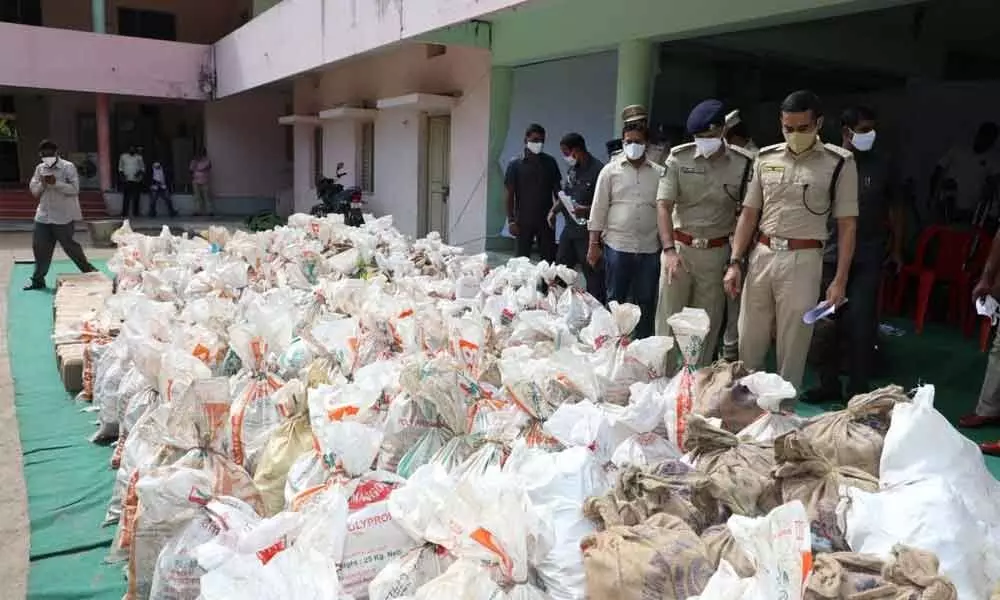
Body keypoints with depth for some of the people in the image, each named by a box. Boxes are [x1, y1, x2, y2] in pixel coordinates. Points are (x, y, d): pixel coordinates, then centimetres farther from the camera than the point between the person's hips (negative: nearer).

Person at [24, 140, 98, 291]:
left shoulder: (68, 167, -8)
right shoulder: (40, 168, 9)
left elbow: (75, 189, -17)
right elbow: (34, 191, 7)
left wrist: (56, 183, -26)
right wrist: (42, 184, -12)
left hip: (63, 216, -6)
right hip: (43, 215, 6)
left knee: (69, 246, 1)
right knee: (40, 247, 8)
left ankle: (88, 270, 19)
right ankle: (38, 279, 18)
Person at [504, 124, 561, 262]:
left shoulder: (550, 162, 4)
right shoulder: (515, 164, -2)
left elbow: (557, 190, 9)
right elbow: (510, 195, -2)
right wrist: (511, 221, -7)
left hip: (546, 220, 2)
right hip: (524, 221, -2)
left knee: (549, 260, 5)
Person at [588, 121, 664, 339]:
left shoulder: (659, 173, 6)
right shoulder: (610, 170, 2)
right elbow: (598, 209, 1)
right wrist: (593, 244, -3)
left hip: (650, 248, 2)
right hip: (617, 246, -2)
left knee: (646, 302, 8)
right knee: (615, 300, 7)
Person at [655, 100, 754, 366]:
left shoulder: (743, 163, -3)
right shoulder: (679, 157, -4)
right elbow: (664, 204, -8)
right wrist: (669, 250, -21)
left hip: (717, 252, 1)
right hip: (679, 247, 0)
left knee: (708, 323, 8)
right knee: (668, 318, 4)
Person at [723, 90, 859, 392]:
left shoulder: (839, 163, -3)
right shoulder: (766, 158, 8)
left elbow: (847, 225, -2)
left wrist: (840, 279, -7)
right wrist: (735, 262, 3)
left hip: (802, 260, -3)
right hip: (761, 256, 4)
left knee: (792, 346, 5)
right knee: (748, 342, 10)